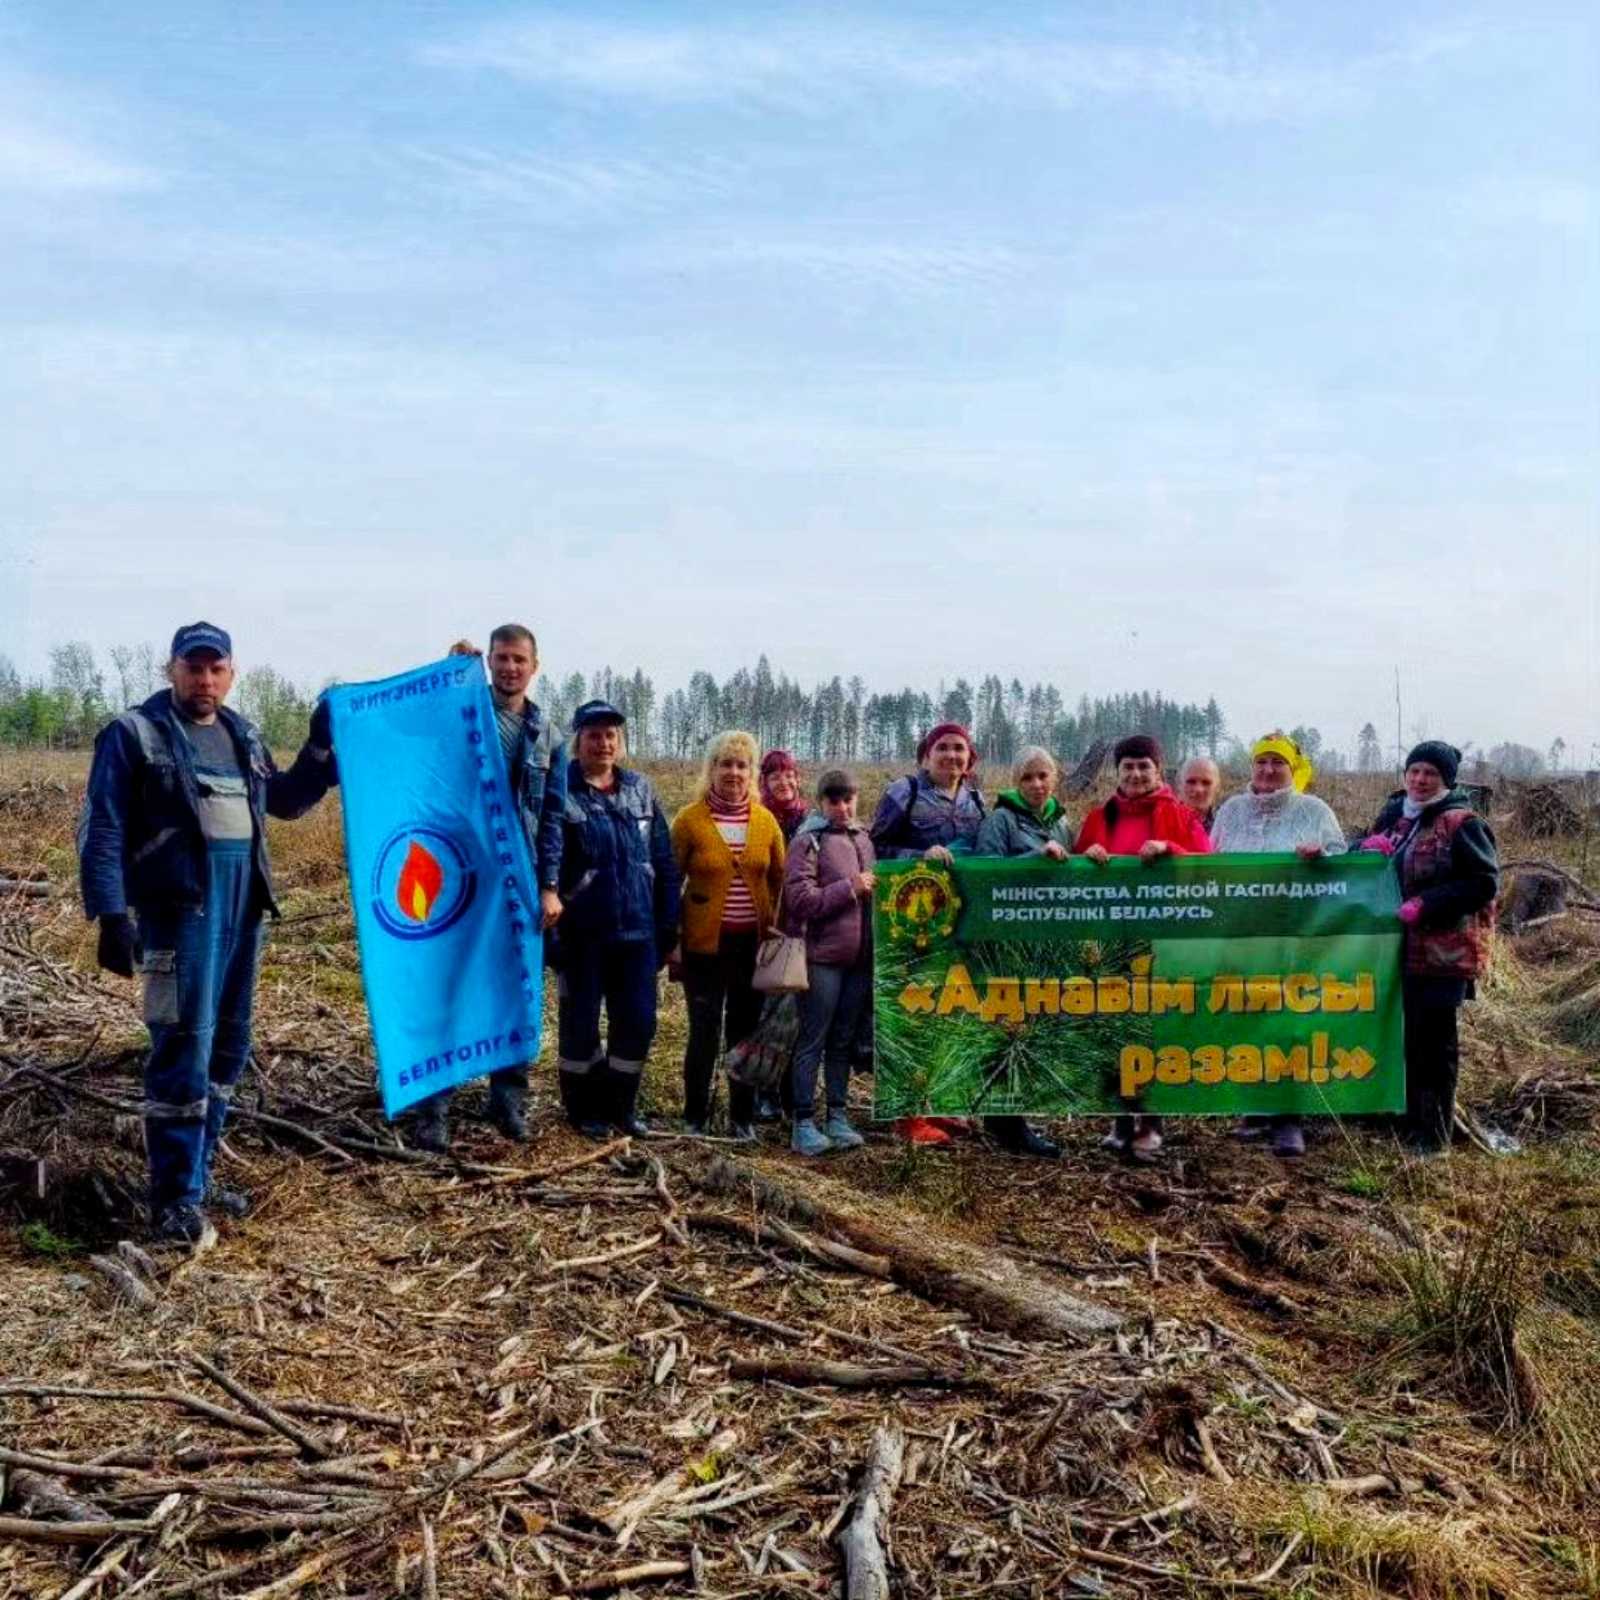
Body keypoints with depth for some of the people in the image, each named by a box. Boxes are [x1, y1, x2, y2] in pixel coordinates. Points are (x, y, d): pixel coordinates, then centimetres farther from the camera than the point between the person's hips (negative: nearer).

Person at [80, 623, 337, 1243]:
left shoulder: (242, 736, 15)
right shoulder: (133, 734, -3)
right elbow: (101, 830, -7)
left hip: (242, 908, 7)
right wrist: (111, 915, -14)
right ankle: (174, 1198, 0)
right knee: (183, 1046, -9)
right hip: (178, 908, -7)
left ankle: (198, 1174, 24)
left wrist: (321, 746, 14)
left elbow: (286, 800, 28)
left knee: (228, 1046, 11)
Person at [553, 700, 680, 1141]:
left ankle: (620, 1105, 27)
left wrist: (668, 925, 5)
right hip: (582, 935, -4)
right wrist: (551, 932, -16)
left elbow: (664, 862, 9)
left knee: (638, 1022, 9)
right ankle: (584, 1110, 25)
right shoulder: (562, 794, -8)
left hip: (636, 932, 4)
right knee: (581, 1023, 8)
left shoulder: (640, 790, 7)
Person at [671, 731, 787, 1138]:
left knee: (746, 1029, 10)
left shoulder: (766, 821, 5)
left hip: (754, 943, 3)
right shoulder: (689, 820, -4)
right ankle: (694, 1117, 16)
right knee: (705, 1032, 2)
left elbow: (780, 881, 11)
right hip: (705, 943, -3)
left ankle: (742, 1118, 22)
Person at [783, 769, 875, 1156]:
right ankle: (803, 1124, 6)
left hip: (860, 956, 6)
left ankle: (837, 1116, 22)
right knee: (813, 1041, 0)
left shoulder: (863, 838, 13)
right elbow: (800, 899, -16)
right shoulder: (808, 841, -7)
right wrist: (850, 888, -16)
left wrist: (875, 888, 10)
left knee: (843, 1040, 13)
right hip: (822, 956, -6)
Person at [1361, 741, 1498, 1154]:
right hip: (1395, 947, 7)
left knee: (1434, 1042, 1)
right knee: (1404, 1035, 14)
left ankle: (1432, 1136, 10)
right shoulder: (1392, 816, 12)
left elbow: (1485, 883, -13)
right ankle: (1406, 1122, 26)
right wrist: (1370, 849, -1)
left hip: (1442, 951, -7)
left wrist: (1426, 904, -20)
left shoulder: (1461, 823, -9)